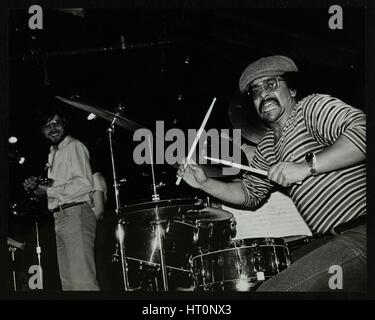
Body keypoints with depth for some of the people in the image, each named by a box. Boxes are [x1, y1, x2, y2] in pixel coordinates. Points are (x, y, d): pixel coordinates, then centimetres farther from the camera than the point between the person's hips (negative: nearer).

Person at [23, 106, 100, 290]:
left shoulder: (74, 146, -3)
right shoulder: (53, 153, 24)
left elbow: (85, 184, -15)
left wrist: (49, 191, -9)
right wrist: (36, 186, 8)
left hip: (76, 214, -9)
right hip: (60, 217, 9)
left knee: (82, 280, -16)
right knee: (68, 281, 6)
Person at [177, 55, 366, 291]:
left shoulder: (313, 107, -6)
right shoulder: (267, 148, 18)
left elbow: (362, 130, -21)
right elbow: (249, 193, 25)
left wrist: (308, 166, -23)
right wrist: (205, 184, 12)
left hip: (360, 234, -8)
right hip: (328, 240, 8)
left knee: (273, 289, -21)